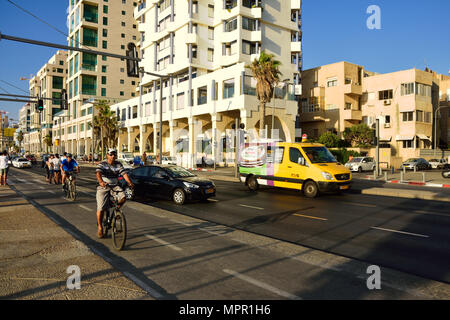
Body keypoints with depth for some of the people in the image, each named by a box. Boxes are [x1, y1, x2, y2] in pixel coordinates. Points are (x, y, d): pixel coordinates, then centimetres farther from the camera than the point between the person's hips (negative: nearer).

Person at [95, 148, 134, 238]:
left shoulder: (118, 165, 4)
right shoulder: (102, 164, -6)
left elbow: (124, 173, -8)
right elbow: (98, 173, -25)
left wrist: (130, 183, -26)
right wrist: (101, 181, -46)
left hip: (115, 186, 3)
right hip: (103, 187, -3)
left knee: (123, 197, -25)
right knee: (101, 209, -5)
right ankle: (99, 227, 16)